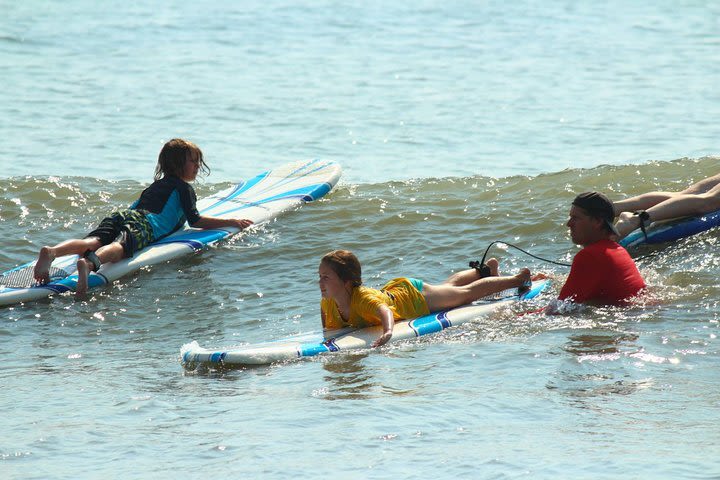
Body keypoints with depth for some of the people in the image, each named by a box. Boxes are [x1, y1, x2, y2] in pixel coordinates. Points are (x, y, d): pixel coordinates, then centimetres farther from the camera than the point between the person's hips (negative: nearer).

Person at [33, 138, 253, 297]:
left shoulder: (155, 186, 41)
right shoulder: (184, 188, 19)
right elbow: (195, 221, 10)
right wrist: (230, 222, 19)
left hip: (120, 215, 6)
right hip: (144, 224, -6)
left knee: (93, 241, -22)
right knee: (119, 247, -35)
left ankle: (52, 251, -52)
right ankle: (89, 264, -69)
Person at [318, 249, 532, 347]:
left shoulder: (363, 298, -45)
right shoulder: (328, 303, -23)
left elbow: (385, 311, -65)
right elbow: (329, 322, 2)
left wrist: (388, 332, -83)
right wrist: (327, 332, -15)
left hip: (414, 296, -7)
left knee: (466, 293, 15)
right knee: (450, 285, 32)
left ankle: (518, 279, 36)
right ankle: (487, 270, 58)